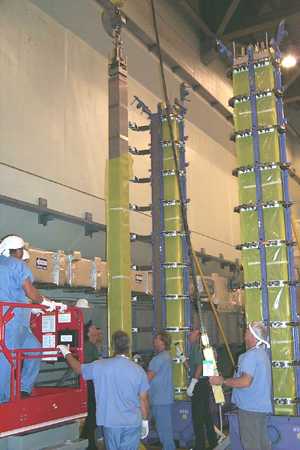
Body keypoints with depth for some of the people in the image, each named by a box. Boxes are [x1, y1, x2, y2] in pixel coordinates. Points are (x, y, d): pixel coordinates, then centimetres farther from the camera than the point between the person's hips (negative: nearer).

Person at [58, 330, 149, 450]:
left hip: (110, 422, 0)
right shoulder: (138, 370, -8)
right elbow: (143, 400, -3)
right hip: (132, 423, 0)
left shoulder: (100, 366, -8)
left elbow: (78, 368, 8)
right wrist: (145, 420, 11)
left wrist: (67, 353, 25)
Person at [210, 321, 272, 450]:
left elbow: (245, 381, -29)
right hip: (262, 406, 10)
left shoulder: (251, 355, -19)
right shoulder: (262, 353, 13)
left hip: (250, 407, -10)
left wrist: (223, 381, -20)